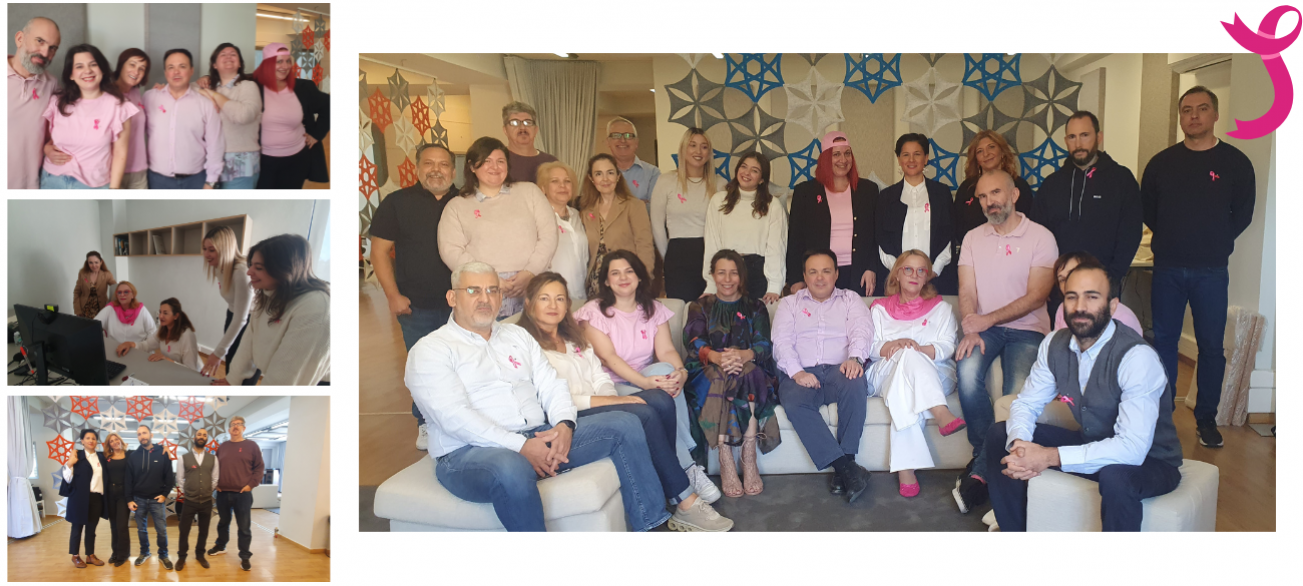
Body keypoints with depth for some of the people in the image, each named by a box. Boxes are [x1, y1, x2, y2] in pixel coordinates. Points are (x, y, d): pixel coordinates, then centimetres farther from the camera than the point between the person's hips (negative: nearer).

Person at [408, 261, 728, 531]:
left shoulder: (518, 336, 20)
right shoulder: (430, 350, -1)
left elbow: (551, 387, 13)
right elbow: (454, 417, -14)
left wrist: (563, 425, -10)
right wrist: (520, 446, -22)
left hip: (540, 438, 7)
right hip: (470, 453, -6)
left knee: (624, 424, -2)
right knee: (511, 470, -42)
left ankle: (653, 523, 1)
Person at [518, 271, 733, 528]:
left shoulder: (575, 339, 25)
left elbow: (601, 379, 17)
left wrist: (612, 396, -8)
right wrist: (608, 401, -17)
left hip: (597, 405, 7)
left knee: (661, 400, -20)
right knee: (644, 414, -27)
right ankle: (686, 500, -21)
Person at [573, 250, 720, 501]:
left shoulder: (654, 309, 12)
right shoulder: (594, 312, -3)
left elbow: (666, 351, -2)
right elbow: (608, 358, -16)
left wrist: (681, 372, -27)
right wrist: (645, 382, -32)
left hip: (649, 378, 4)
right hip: (613, 386, -4)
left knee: (667, 371, -32)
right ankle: (688, 467, -23)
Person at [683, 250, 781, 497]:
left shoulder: (755, 307, 17)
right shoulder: (700, 307, 18)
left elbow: (764, 344, 0)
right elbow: (693, 341, -2)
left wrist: (745, 355, -25)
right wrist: (715, 356, -26)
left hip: (751, 368, 0)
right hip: (707, 372, 0)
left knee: (747, 374, -35)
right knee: (718, 377, -36)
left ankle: (749, 459, -36)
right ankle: (725, 462, -39)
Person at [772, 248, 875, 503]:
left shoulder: (850, 299, 21)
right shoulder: (789, 303, 22)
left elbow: (862, 329, 2)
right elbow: (782, 341, 7)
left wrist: (855, 358, -22)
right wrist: (796, 372, -14)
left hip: (839, 370, 0)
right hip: (801, 374, 0)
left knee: (855, 384, -36)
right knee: (793, 401, -34)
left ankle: (844, 464, -30)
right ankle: (846, 469, -35)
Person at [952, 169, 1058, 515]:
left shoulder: (1041, 237, -2)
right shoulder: (973, 239, 10)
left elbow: (1036, 296, -9)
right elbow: (966, 292, 3)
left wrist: (988, 319, -18)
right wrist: (970, 331, -15)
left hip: (1026, 328, -2)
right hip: (983, 326, 2)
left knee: (1019, 393, -28)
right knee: (968, 370, -30)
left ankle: (980, 471, -17)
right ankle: (985, 454, -14)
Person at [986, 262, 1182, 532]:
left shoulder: (1138, 357, -27)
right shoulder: (1055, 345, -5)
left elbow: (1133, 448, -34)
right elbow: (1026, 403, 2)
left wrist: (1050, 457, -37)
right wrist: (1020, 446, -22)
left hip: (1148, 461, -6)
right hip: (1090, 445, 6)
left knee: (1115, 475, -40)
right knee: (1000, 435, -3)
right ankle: (1012, 533, 10)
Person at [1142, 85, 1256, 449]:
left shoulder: (1235, 162, 0)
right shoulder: (1161, 163, 4)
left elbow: (1243, 214, 5)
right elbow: (1146, 209, 13)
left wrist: (1215, 243, 3)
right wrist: (1169, 239, 9)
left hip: (1212, 272, -1)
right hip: (1167, 269, 1)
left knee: (1211, 346, 3)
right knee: (1164, 341, 7)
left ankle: (1206, 418, 15)